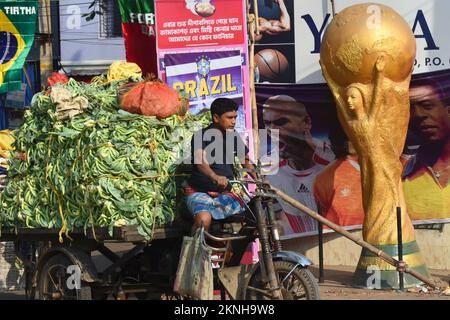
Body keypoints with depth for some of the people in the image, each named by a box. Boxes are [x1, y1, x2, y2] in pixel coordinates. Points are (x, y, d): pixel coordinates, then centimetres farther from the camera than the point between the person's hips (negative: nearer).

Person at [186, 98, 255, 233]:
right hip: (200, 192, -6)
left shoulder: (234, 137, 9)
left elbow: (246, 161, 15)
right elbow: (200, 160, -29)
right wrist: (215, 176, -49)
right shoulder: (201, 136, -11)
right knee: (204, 220, -36)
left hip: (225, 194, 6)